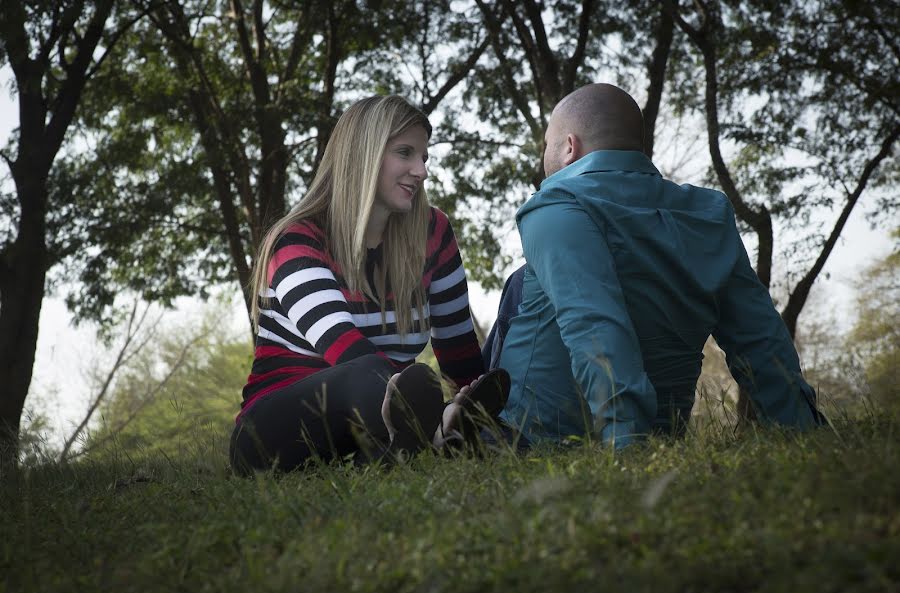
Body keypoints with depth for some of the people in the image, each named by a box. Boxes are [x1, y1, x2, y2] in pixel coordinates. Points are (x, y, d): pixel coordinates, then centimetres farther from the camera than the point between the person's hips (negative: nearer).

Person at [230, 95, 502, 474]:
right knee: (367, 376, -38)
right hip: (279, 428, -4)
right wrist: (430, 410, -44)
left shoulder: (431, 232, 6)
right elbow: (347, 350, -28)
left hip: (372, 425, 4)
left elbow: (460, 350, 10)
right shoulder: (298, 243, -10)